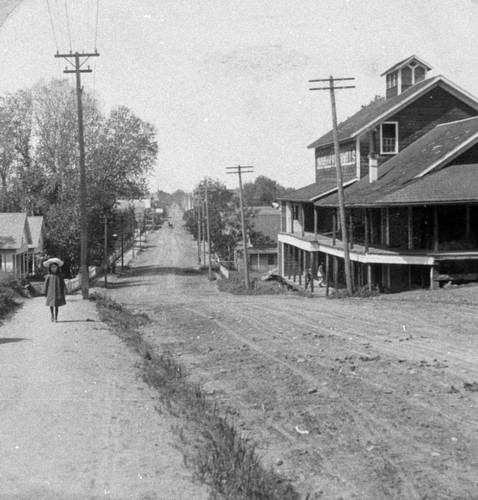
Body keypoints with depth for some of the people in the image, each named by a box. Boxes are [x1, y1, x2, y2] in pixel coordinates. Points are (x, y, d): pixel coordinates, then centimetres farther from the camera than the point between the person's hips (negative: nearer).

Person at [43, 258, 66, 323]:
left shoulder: (59, 276, 1)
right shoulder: (48, 276, 0)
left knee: (56, 305, -3)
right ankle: (52, 316, 29)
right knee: (51, 305, 6)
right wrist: (45, 293, 1)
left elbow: (63, 285, 4)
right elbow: (46, 285, 3)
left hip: (57, 293, -1)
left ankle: (56, 318, 3)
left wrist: (62, 293, 0)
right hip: (50, 292, 1)